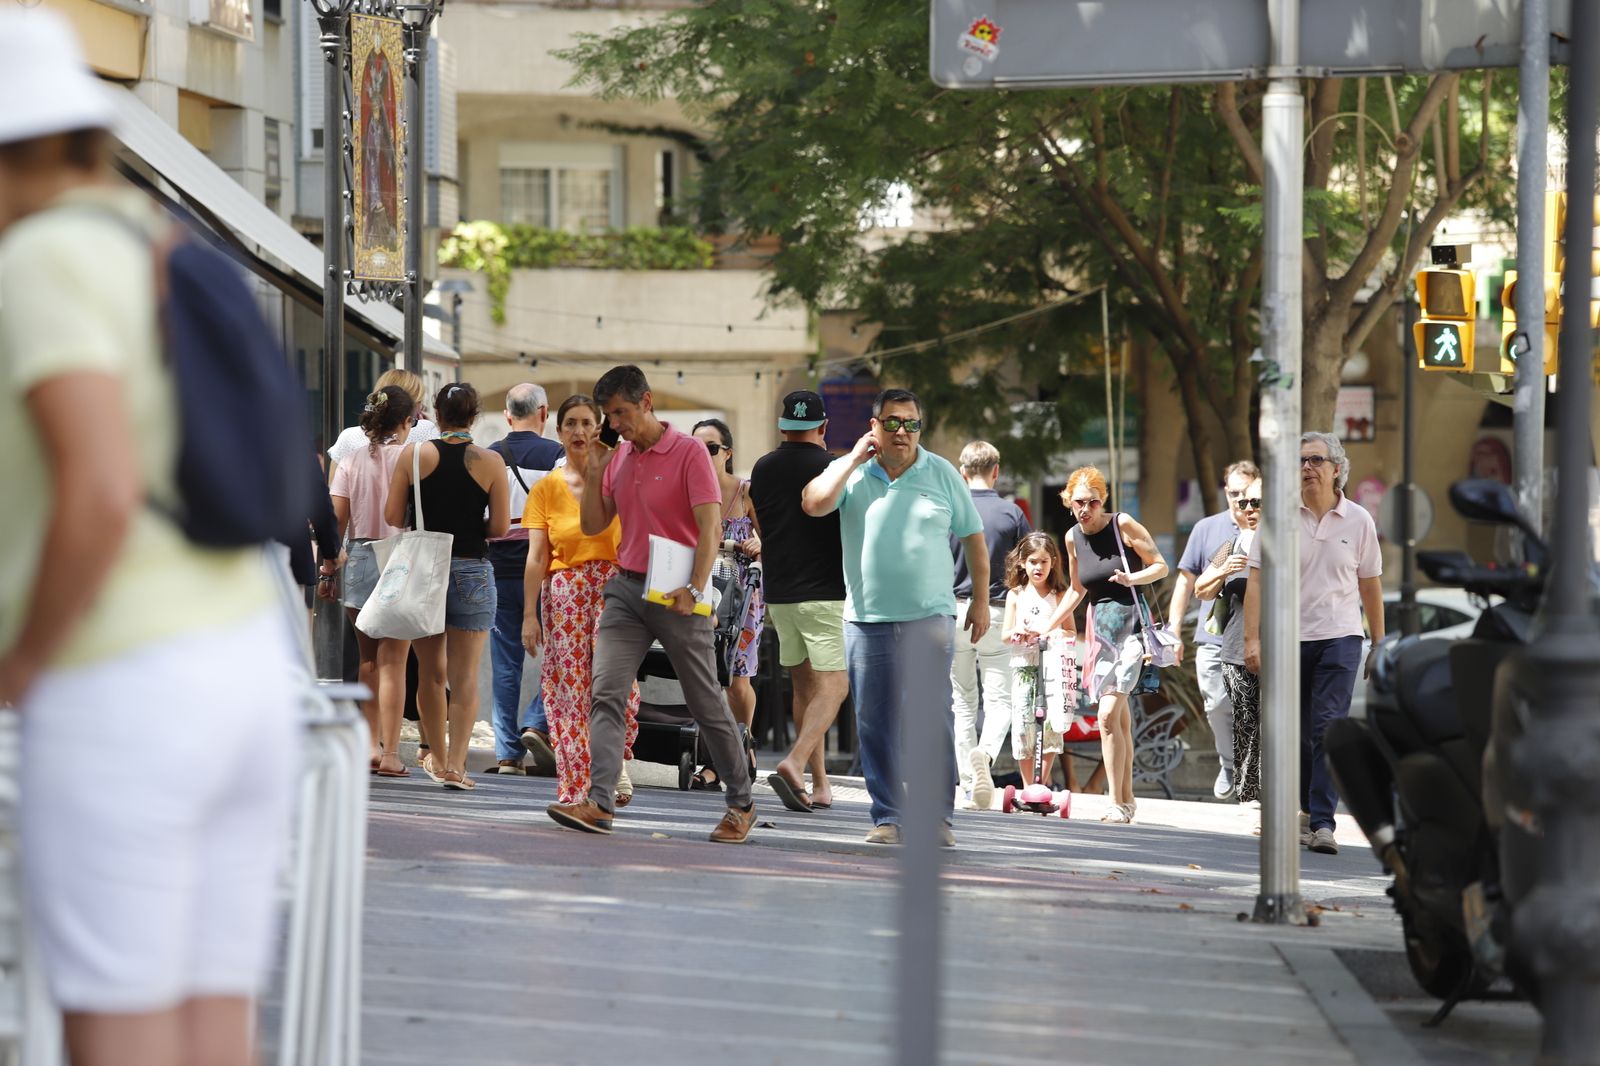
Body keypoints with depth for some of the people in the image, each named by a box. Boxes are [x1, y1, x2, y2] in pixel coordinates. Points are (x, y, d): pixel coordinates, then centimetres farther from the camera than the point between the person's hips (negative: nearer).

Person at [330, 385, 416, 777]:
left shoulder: (350, 463, 3)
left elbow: (336, 520, 1)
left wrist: (328, 566, 7)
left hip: (359, 560, 4)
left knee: (369, 660, 16)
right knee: (393, 662, -2)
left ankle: (371, 745, 17)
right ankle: (389, 753, -4)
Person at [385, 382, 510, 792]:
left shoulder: (413, 454, -3)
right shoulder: (491, 462, -5)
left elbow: (392, 516, -4)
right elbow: (499, 528, -6)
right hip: (472, 571, -1)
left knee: (430, 671, 15)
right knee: (465, 676, 1)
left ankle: (438, 758, 24)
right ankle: (456, 763, -7)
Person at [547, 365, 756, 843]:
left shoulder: (689, 452, -8)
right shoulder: (618, 458, 11)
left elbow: (710, 527, -14)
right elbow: (593, 526, 14)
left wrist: (695, 589, -24)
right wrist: (594, 472, 1)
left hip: (676, 595, -5)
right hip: (627, 588, 5)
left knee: (706, 704, 4)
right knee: (606, 693, -11)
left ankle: (741, 803, 18)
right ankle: (599, 803, -19)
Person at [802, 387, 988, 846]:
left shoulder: (941, 474, 6)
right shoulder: (850, 472, 5)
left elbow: (973, 537, 13)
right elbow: (814, 503, -13)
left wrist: (981, 600, 10)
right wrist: (855, 459, -11)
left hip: (929, 619, -1)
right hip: (866, 619, 1)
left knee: (932, 718, -8)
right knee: (875, 723, 2)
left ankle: (937, 815, -4)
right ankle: (886, 816, 8)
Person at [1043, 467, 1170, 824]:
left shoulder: (1123, 525, -6)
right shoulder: (1073, 537, 10)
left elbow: (1161, 566, -2)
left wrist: (1133, 578, -21)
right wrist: (1045, 628, 20)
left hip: (1131, 624, -6)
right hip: (1101, 629, 6)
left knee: (1108, 715, -16)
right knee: (1120, 718, 7)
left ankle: (1118, 805, -15)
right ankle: (1126, 799, 15)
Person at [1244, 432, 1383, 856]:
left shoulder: (1358, 521, 4)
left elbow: (1371, 586, 12)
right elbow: (1257, 580, -3)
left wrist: (1379, 646, 14)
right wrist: (1252, 638, -12)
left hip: (1339, 637, -1)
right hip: (1288, 637, 1)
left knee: (1329, 729, -12)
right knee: (1295, 735, 7)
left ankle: (1323, 824, -15)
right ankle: (1307, 811, 23)